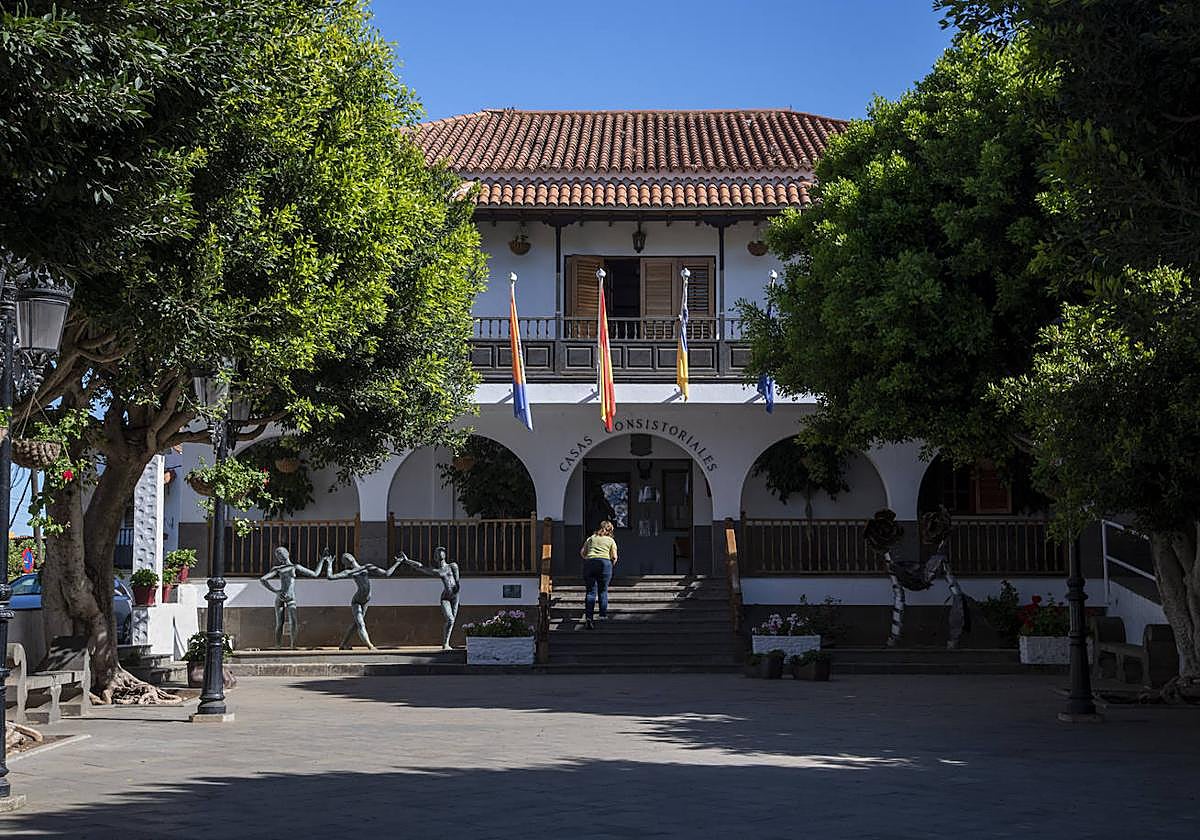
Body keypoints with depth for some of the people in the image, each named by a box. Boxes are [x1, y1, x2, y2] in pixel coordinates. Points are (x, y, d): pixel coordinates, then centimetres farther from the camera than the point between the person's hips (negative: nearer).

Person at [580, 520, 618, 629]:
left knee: (591, 591, 0)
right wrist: (612, 566, 25)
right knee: (603, 591, 8)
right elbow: (614, 557, 8)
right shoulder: (611, 540, 17)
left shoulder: (591, 538, 23)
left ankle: (589, 616, -13)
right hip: (604, 562, -2)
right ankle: (603, 616, 7)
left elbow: (582, 552, 15)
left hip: (589, 562, 2)